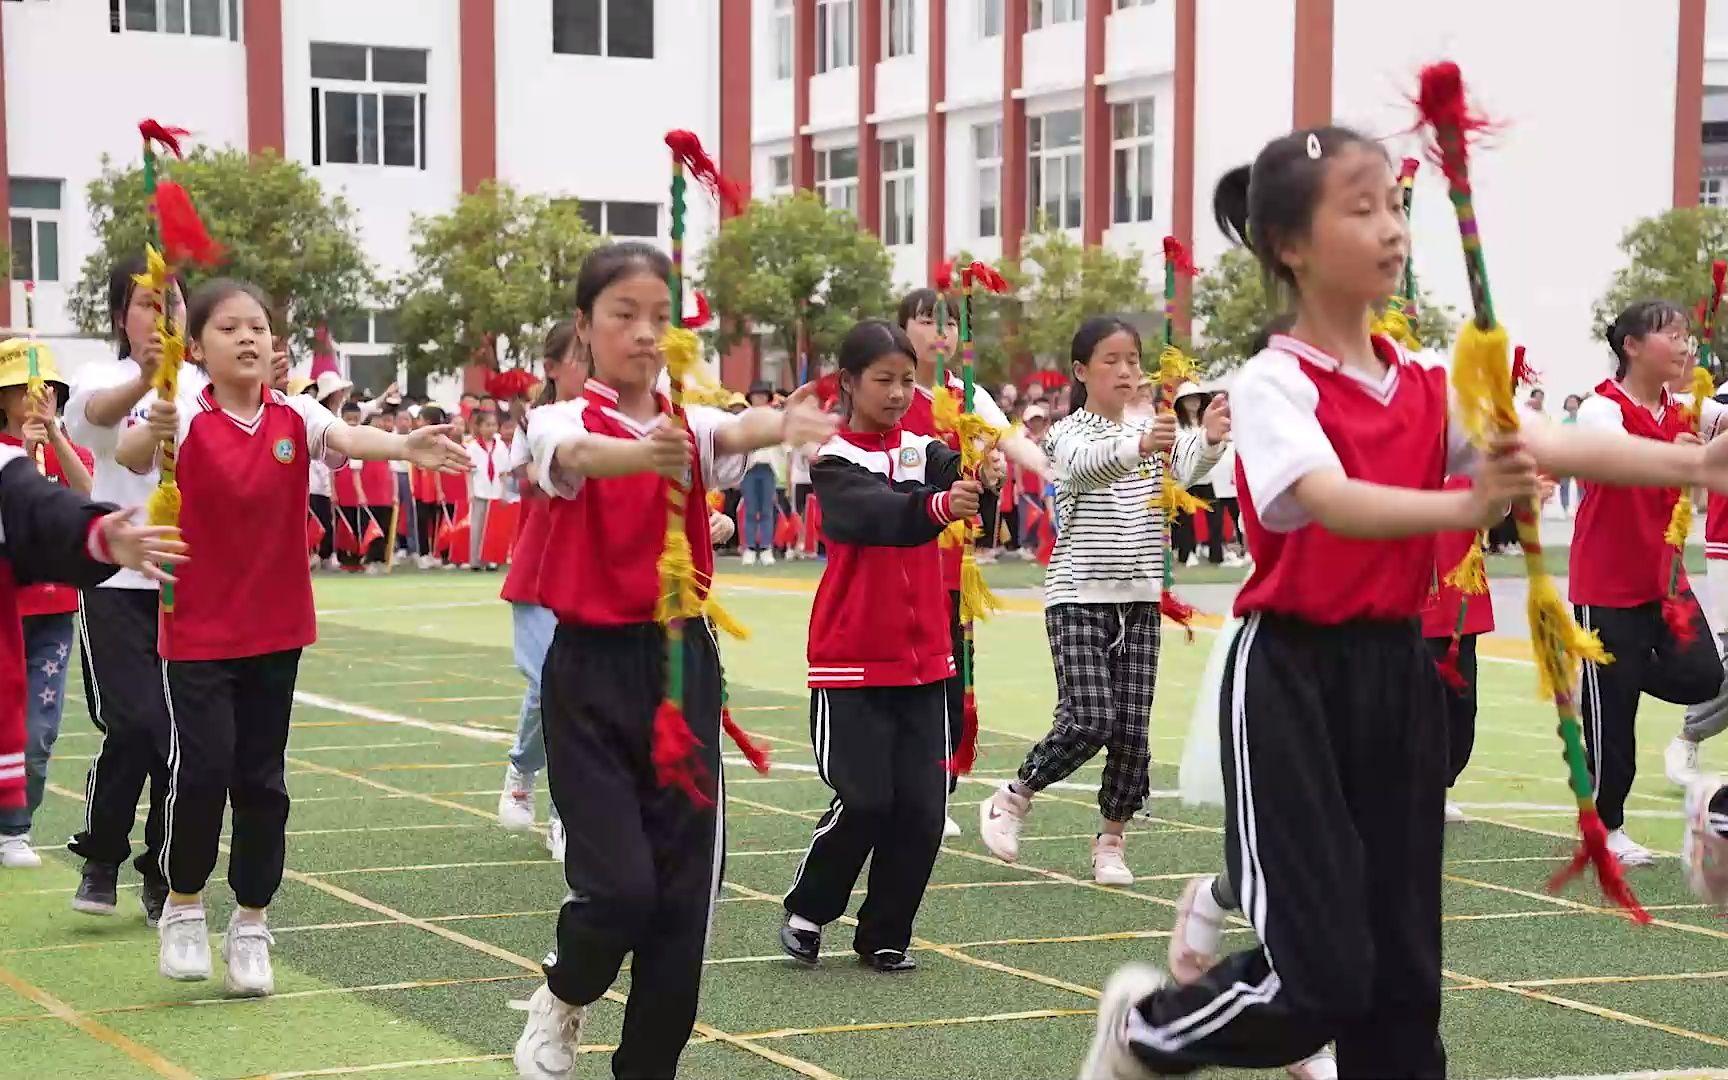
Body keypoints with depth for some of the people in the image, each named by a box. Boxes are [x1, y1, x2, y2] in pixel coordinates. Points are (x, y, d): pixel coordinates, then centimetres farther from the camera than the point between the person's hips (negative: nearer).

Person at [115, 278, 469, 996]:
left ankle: (250, 925, 19)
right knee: (202, 767, -11)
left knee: (262, 779, 5)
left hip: (275, 628, 3)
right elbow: (129, 455, -28)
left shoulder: (294, 417, -2)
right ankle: (183, 908, 12)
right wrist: (154, 432, -52)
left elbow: (346, 437, -22)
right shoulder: (187, 422, -8)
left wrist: (405, 446, -43)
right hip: (197, 631, -3)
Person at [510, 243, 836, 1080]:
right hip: (590, 667, -3)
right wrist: (639, 453, -54)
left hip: (683, 662, 3)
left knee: (685, 887, 2)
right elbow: (578, 456, -30)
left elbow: (734, 434, -21)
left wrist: (779, 424, -46)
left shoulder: (690, 426, 4)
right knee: (619, 884, -12)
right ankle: (561, 1002, 20)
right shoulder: (561, 422, -5)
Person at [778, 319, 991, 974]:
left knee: (922, 808, 0)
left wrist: (982, 476, -38)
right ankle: (807, 911, 14)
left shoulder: (923, 452, 8)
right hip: (852, 660, -4)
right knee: (864, 800, -10)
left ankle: (884, 936, 16)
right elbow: (875, 513, -28)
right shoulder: (834, 462, -8)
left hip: (922, 660, 5)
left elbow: (959, 481, -14)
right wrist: (936, 506, -48)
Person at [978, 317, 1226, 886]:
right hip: (1078, 599, -4)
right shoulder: (1068, 433, -6)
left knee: (1133, 730, 1)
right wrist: (1139, 445, -51)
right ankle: (1012, 799, 8)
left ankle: (1110, 843, 15)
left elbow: (1187, 469, -14)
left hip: (1139, 600, 4)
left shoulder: (1154, 429, 7)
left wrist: (1210, 438, -37)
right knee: (1090, 720, -14)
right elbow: (1085, 464, -30)